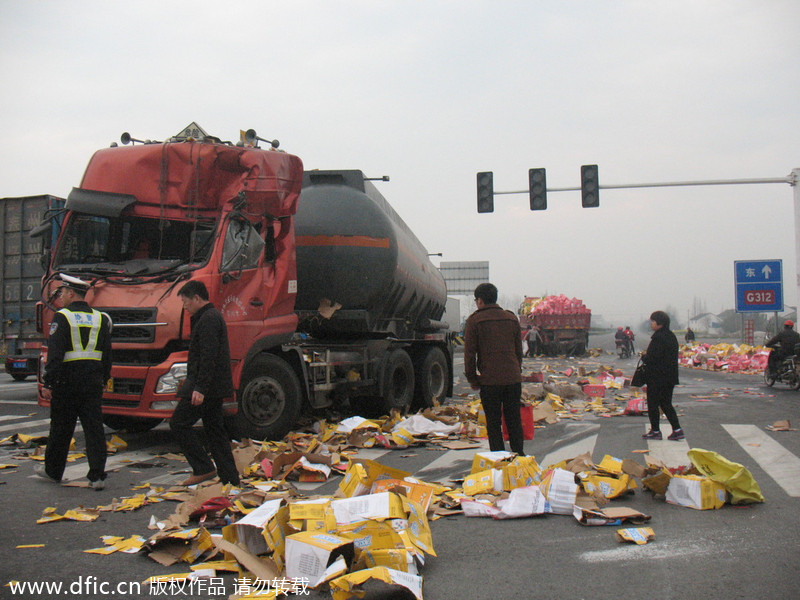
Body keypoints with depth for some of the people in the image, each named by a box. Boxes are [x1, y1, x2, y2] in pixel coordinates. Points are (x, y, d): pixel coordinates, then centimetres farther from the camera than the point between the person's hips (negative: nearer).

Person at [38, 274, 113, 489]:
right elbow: (107, 355, 12)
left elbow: (55, 354, -13)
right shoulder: (100, 318, 8)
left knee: (60, 429, 11)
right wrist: (104, 380, 18)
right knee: (94, 429, 3)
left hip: (67, 381, -4)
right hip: (93, 381, 4)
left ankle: (53, 470, 27)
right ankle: (97, 476, -1)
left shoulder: (62, 318, -8)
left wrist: (48, 383, -11)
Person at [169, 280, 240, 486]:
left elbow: (208, 356, -23)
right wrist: (192, 381, 26)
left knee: (179, 423, -5)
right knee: (215, 430, 11)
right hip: (215, 388, 11)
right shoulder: (212, 316, 20)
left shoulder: (208, 319, -14)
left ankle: (204, 469, -4)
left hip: (205, 387, -11)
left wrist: (199, 388, -25)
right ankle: (230, 479, 13)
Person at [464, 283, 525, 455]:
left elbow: (469, 353, -4)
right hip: (514, 379, 4)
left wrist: (472, 379, 4)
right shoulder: (512, 318, 12)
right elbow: (519, 350, 16)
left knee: (493, 424, 5)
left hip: (490, 380, -4)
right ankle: (519, 456, 18)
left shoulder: (475, 320, -2)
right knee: (514, 421, 13)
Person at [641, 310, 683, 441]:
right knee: (666, 404, 15)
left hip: (657, 378, -9)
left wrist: (644, 356, -1)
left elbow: (653, 359, -23)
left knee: (653, 404, 3)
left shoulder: (658, 337, -19)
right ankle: (677, 430, 10)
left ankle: (655, 431, 9)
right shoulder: (671, 336, 10)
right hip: (670, 377, 9)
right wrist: (648, 356, 14)